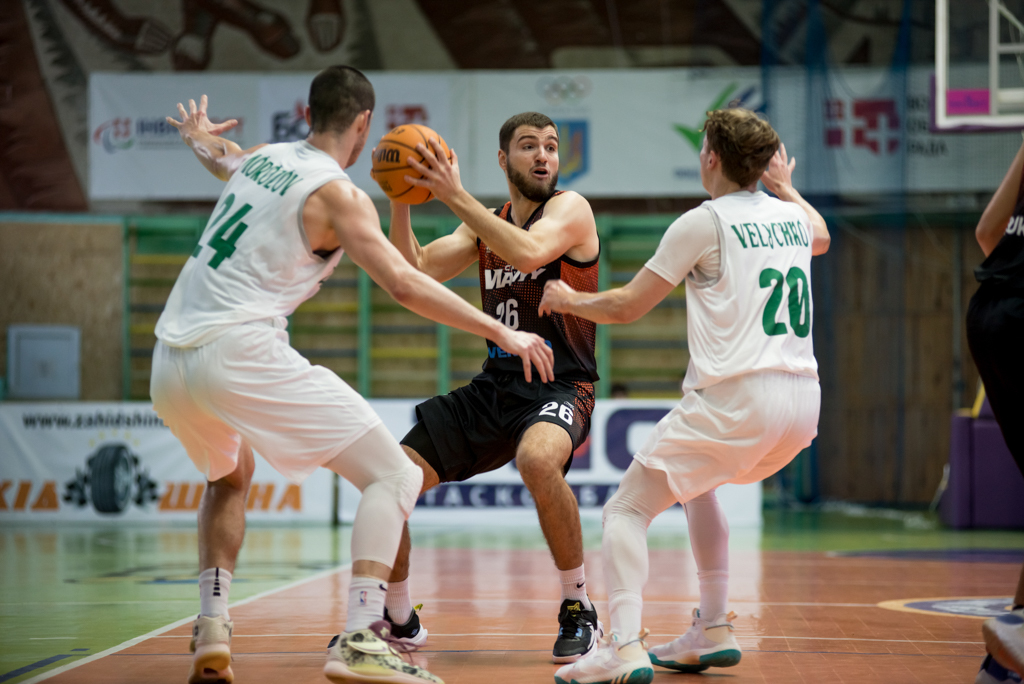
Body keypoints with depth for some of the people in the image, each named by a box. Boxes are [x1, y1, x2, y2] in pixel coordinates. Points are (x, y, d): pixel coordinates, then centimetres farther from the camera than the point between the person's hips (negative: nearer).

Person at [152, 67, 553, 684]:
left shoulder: (260, 158, 19)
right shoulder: (338, 193, -3)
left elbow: (228, 164, 45)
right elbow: (403, 285, -14)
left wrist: (200, 139, 69)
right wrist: (502, 332, -10)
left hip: (171, 361, 8)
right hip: (242, 353, -8)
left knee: (230, 477, 37)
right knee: (395, 476, -5)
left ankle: (212, 629, 22)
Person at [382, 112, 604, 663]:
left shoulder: (569, 209, -6)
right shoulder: (485, 225, 13)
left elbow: (528, 252, -27)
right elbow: (414, 275, 5)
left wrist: (454, 194, -26)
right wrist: (400, 199, -8)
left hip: (560, 386, -6)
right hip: (493, 386, 7)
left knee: (537, 459, -40)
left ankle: (579, 610, -21)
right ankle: (399, 621, 21)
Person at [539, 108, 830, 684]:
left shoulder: (704, 222, -3)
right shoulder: (791, 217, 15)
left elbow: (626, 307, 3)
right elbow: (821, 237, 43)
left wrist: (567, 300, 20)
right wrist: (786, 186, 55)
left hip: (736, 399, -7)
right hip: (804, 402, 7)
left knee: (627, 509, 1)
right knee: (697, 483, 31)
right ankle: (714, 631, 27)